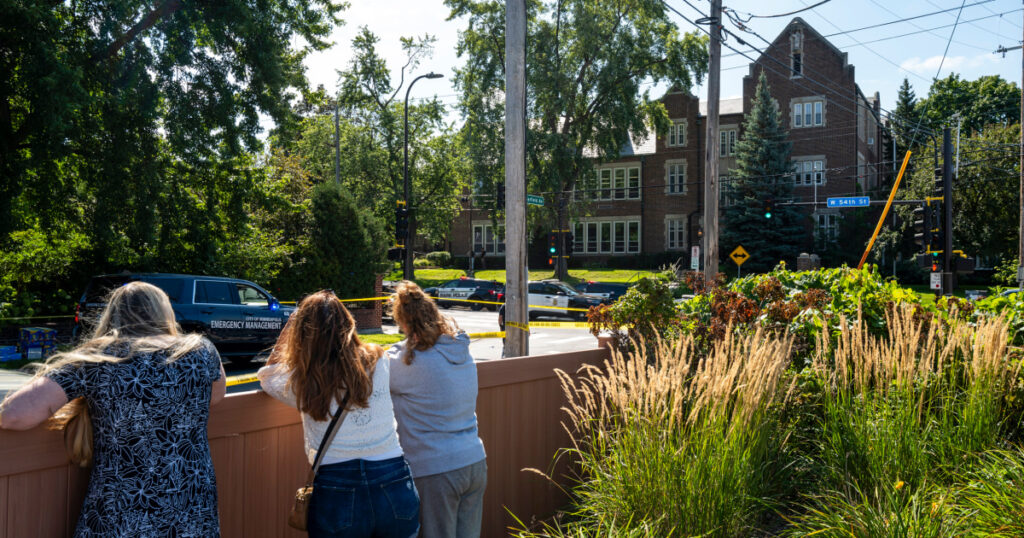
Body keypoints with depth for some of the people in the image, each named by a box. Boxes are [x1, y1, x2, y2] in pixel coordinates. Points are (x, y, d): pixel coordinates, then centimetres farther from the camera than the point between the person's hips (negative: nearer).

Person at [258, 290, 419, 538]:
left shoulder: (301, 381, -5)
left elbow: (266, 373, 18)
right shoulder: (378, 362, -2)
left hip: (336, 491, -2)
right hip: (394, 485, 2)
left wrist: (292, 322, 21)